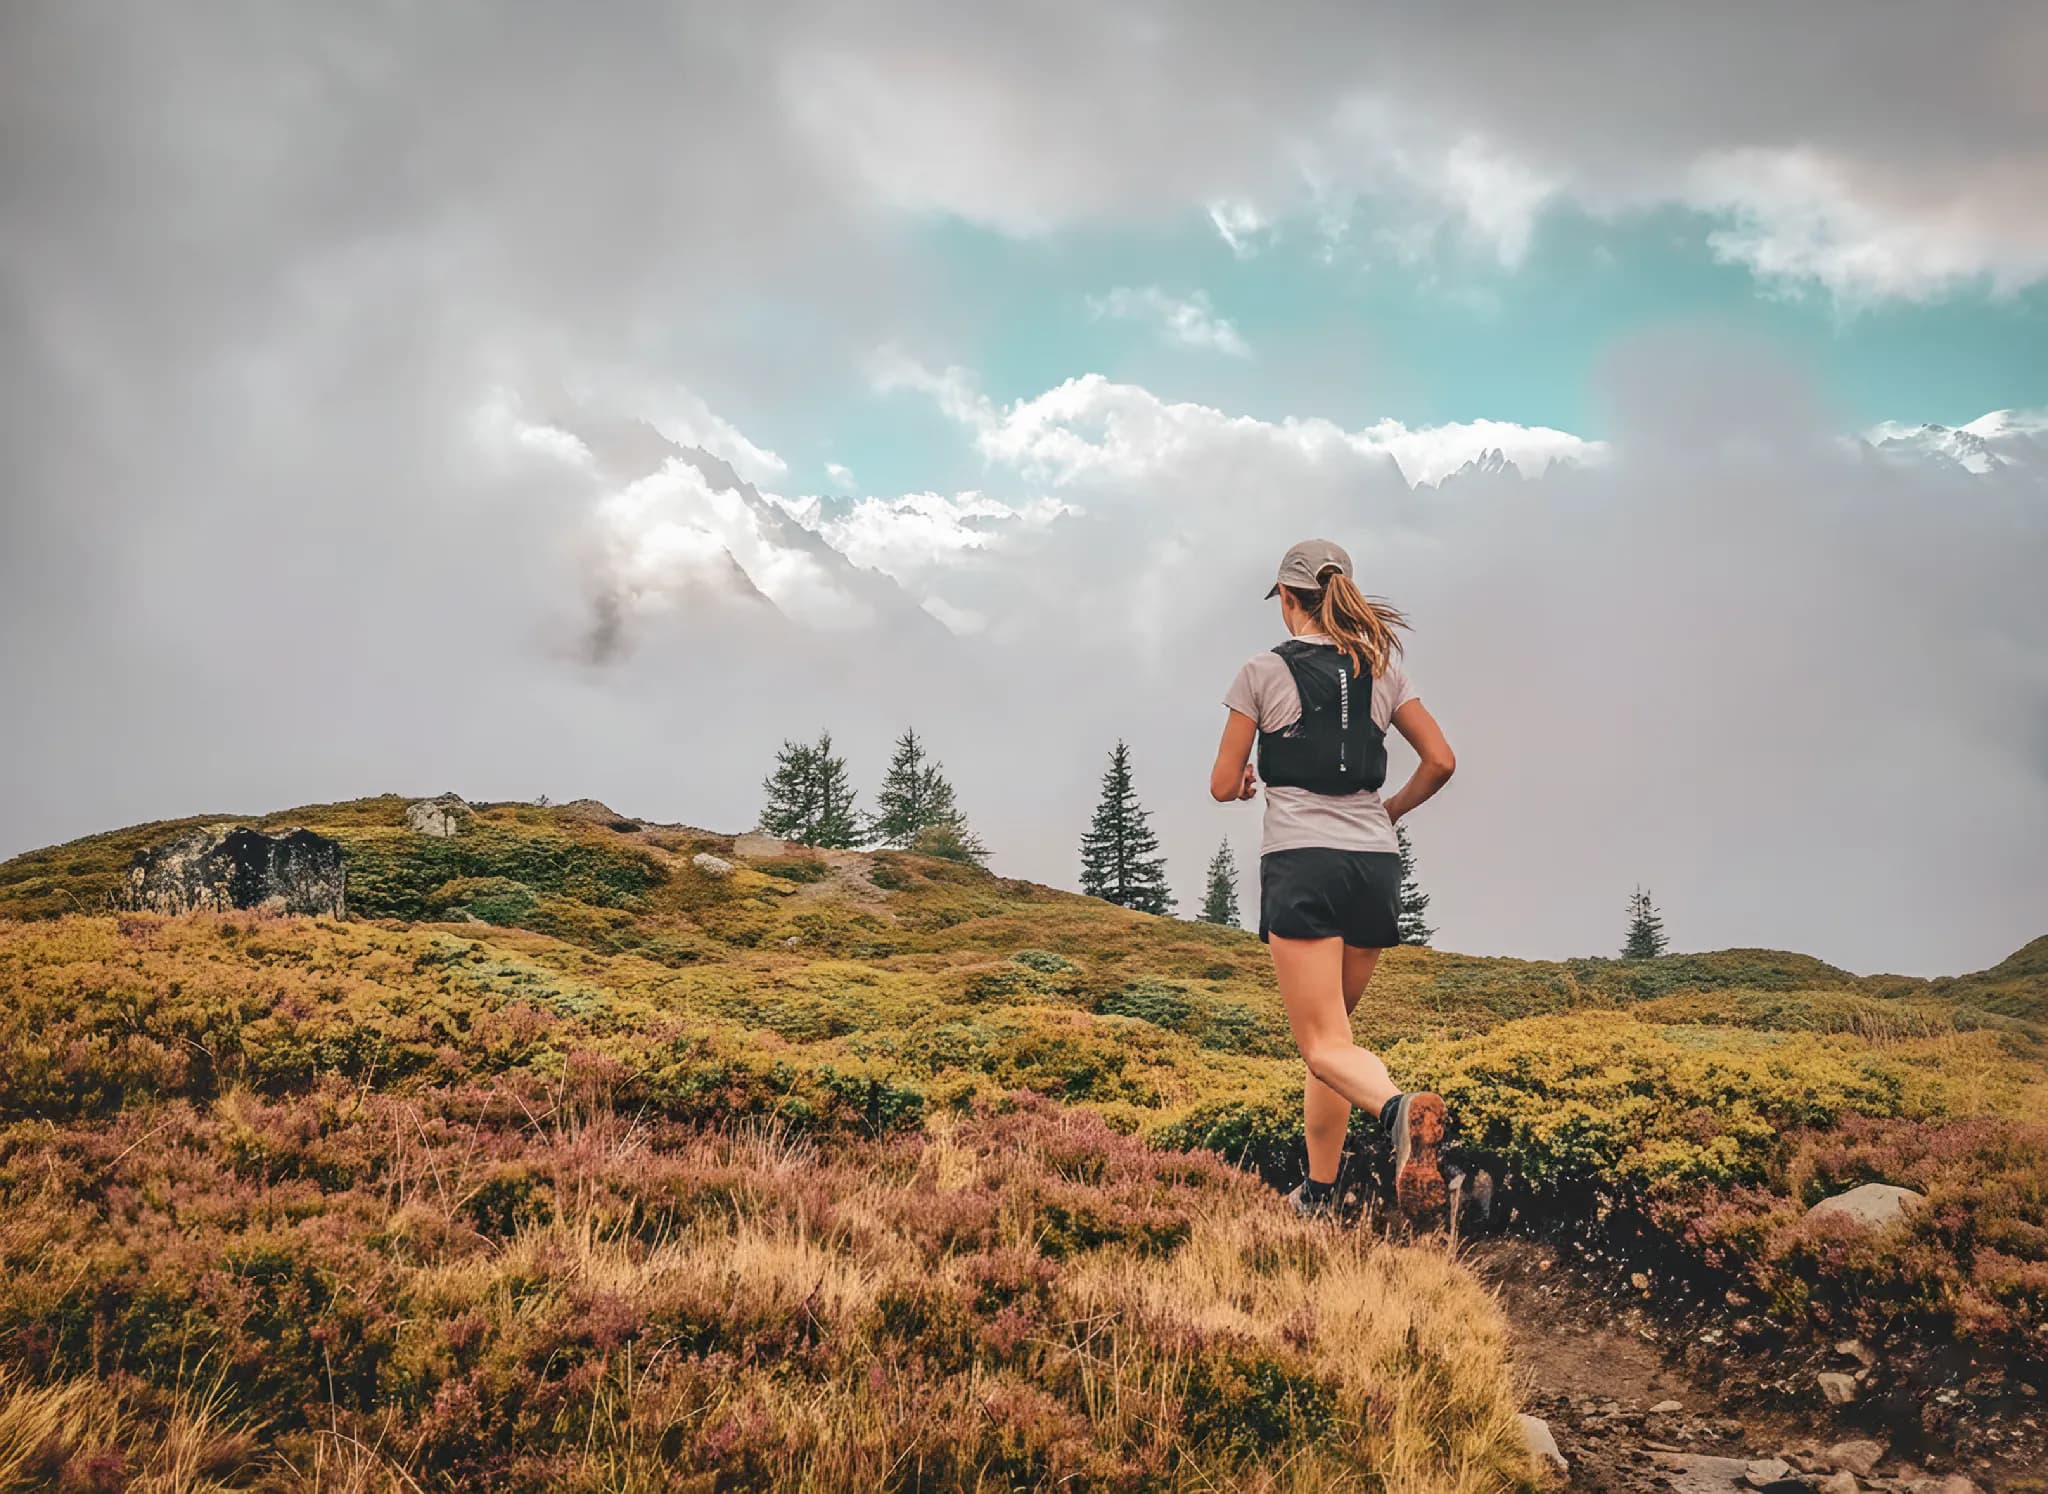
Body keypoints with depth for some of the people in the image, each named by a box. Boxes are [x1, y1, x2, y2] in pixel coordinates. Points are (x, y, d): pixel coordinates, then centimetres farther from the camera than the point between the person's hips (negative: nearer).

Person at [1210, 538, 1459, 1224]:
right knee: (1330, 1026, 18)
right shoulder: (1382, 668, 11)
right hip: (1374, 862, 5)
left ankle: (1399, 1109, -40)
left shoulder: (1263, 672, 0)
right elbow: (1441, 760, 9)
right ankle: (1319, 1191, 21)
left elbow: (1223, 785, 3)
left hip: (1300, 862, -5)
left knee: (1325, 1045, -8)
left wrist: (1247, 781, 26)